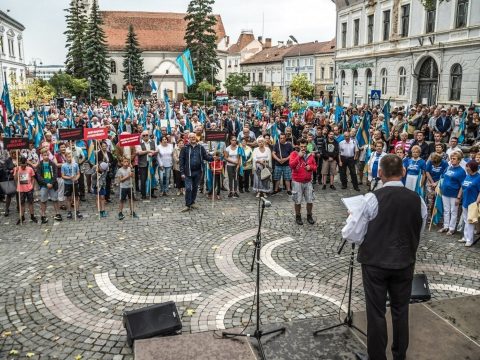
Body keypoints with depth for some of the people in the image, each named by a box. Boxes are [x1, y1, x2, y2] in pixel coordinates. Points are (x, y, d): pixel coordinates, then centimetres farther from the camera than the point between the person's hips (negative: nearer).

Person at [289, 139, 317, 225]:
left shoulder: (310, 154, 6)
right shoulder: (294, 153, -6)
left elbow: (315, 166, 13)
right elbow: (291, 165, -20)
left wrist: (310, 167, -9)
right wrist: (299, 156, -24)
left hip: (308, 182, 4)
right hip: (297, 182, -4)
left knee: (310, 200, 7)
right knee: (298, 201, 5)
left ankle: (309, 216, 25)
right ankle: (298, 216, 21)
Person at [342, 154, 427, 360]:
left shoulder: (372, 199, -18)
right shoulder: (417, 200, -5)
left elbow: (351, 235, -15)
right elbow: (418, 234, 8)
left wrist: (352, 216, 3)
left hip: (375, 263, -4)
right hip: (405, 263, 4)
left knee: (376, 313, 8)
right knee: (401, 311, 18)